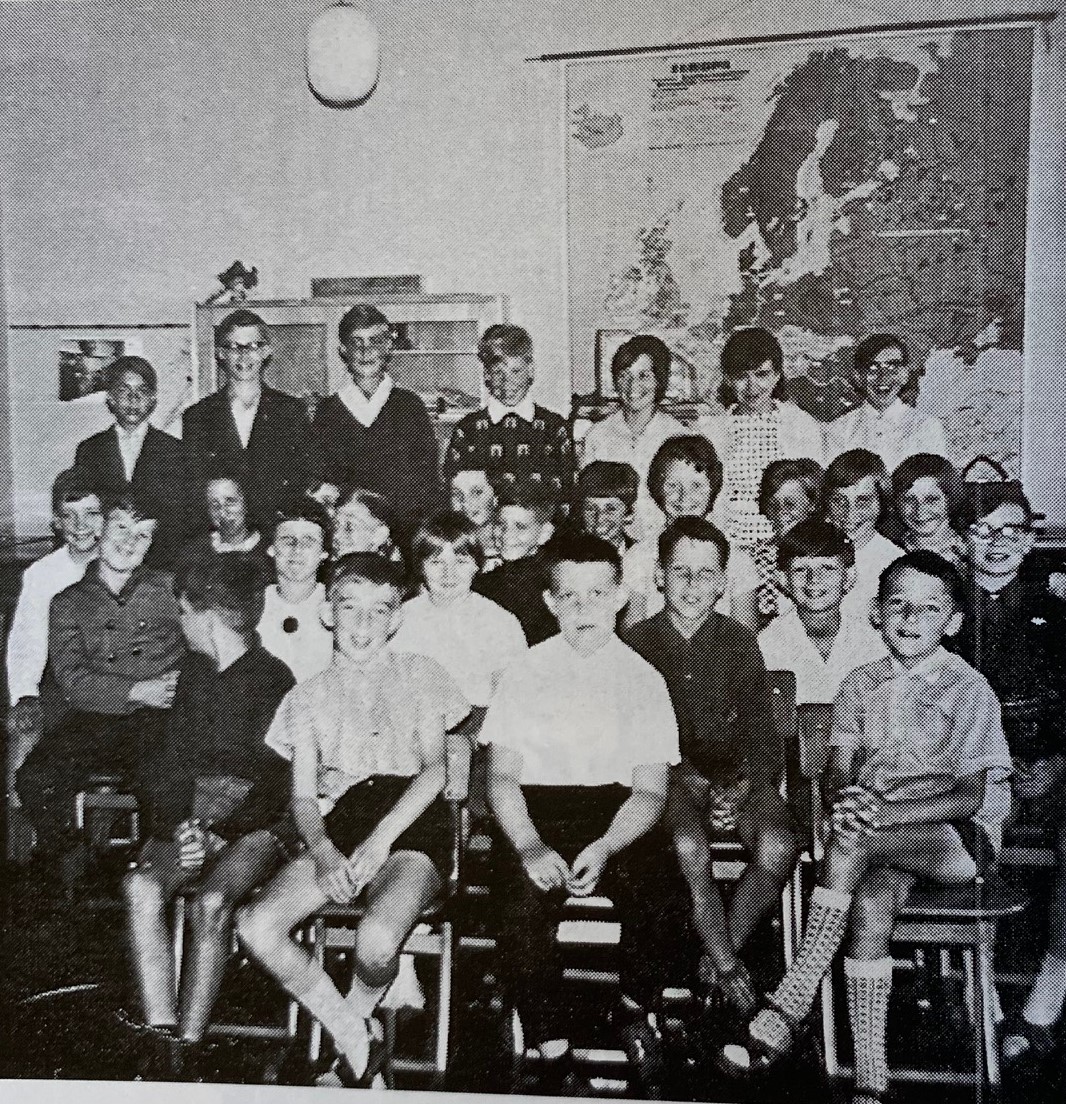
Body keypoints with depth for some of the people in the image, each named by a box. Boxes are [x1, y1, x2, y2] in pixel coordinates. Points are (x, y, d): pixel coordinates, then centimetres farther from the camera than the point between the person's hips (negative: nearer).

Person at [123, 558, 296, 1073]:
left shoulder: (274, 678, -3)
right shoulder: (194, 671, 18)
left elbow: (276, 781, -7)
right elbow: (171, 757, 14)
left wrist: (217, 832, -17)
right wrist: (174, 824, -4)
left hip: (253, 824, -5)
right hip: (191, 818, 5)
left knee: (210, 902, -31)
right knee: (141, 885, -25)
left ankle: (187, 1048, -20)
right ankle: (160, 1035, -23)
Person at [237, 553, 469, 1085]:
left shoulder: (417, 673, 13)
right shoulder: (309, 696, 19)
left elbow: (434, 767, 1)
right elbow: (303, 797, 11)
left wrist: (381, 838, -14)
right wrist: (322, 851, -12)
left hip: (411, 823, -3)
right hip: (339, 826, 3)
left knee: (376, 940, -32)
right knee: (255, 926, -23)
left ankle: (356, 1015, 7)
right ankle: (352, 1036, -2)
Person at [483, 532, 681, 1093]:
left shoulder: (644, 679, 6)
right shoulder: (526, 673, 7)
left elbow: (650, 791, 1)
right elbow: (502, 776, 2)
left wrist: (604, 848, -18)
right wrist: (529, 846, -17)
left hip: (617, 811, 0)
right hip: (538, 809, 0)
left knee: (653, 895, -27)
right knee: (521, 908, -28)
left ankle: (635, 1013, 3)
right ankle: (553, 1051, -6)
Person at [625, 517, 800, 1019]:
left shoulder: (740, 642, 9)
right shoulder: (637, 642, 4)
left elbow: (762, 737, 5)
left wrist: (745, 786, -16)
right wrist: (700, 786, -14)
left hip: (737, 775, 2)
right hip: (669, 775, -2)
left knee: (779, 845, -27)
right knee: (689, 847, -32)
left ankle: (719, 957, -4)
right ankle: (728, 968, -8)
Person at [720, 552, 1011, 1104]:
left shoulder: (967, 688, -1)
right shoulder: (860, 685, 10)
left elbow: (973, 794, -9)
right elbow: (836, 776, 5)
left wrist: (888, 811, -24)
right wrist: (846, 802, -21)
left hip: (953, 840, -3)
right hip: (880, 843, 3)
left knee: (851, 841, -34)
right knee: (870, 904, -31)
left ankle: (786, 1010, -32)